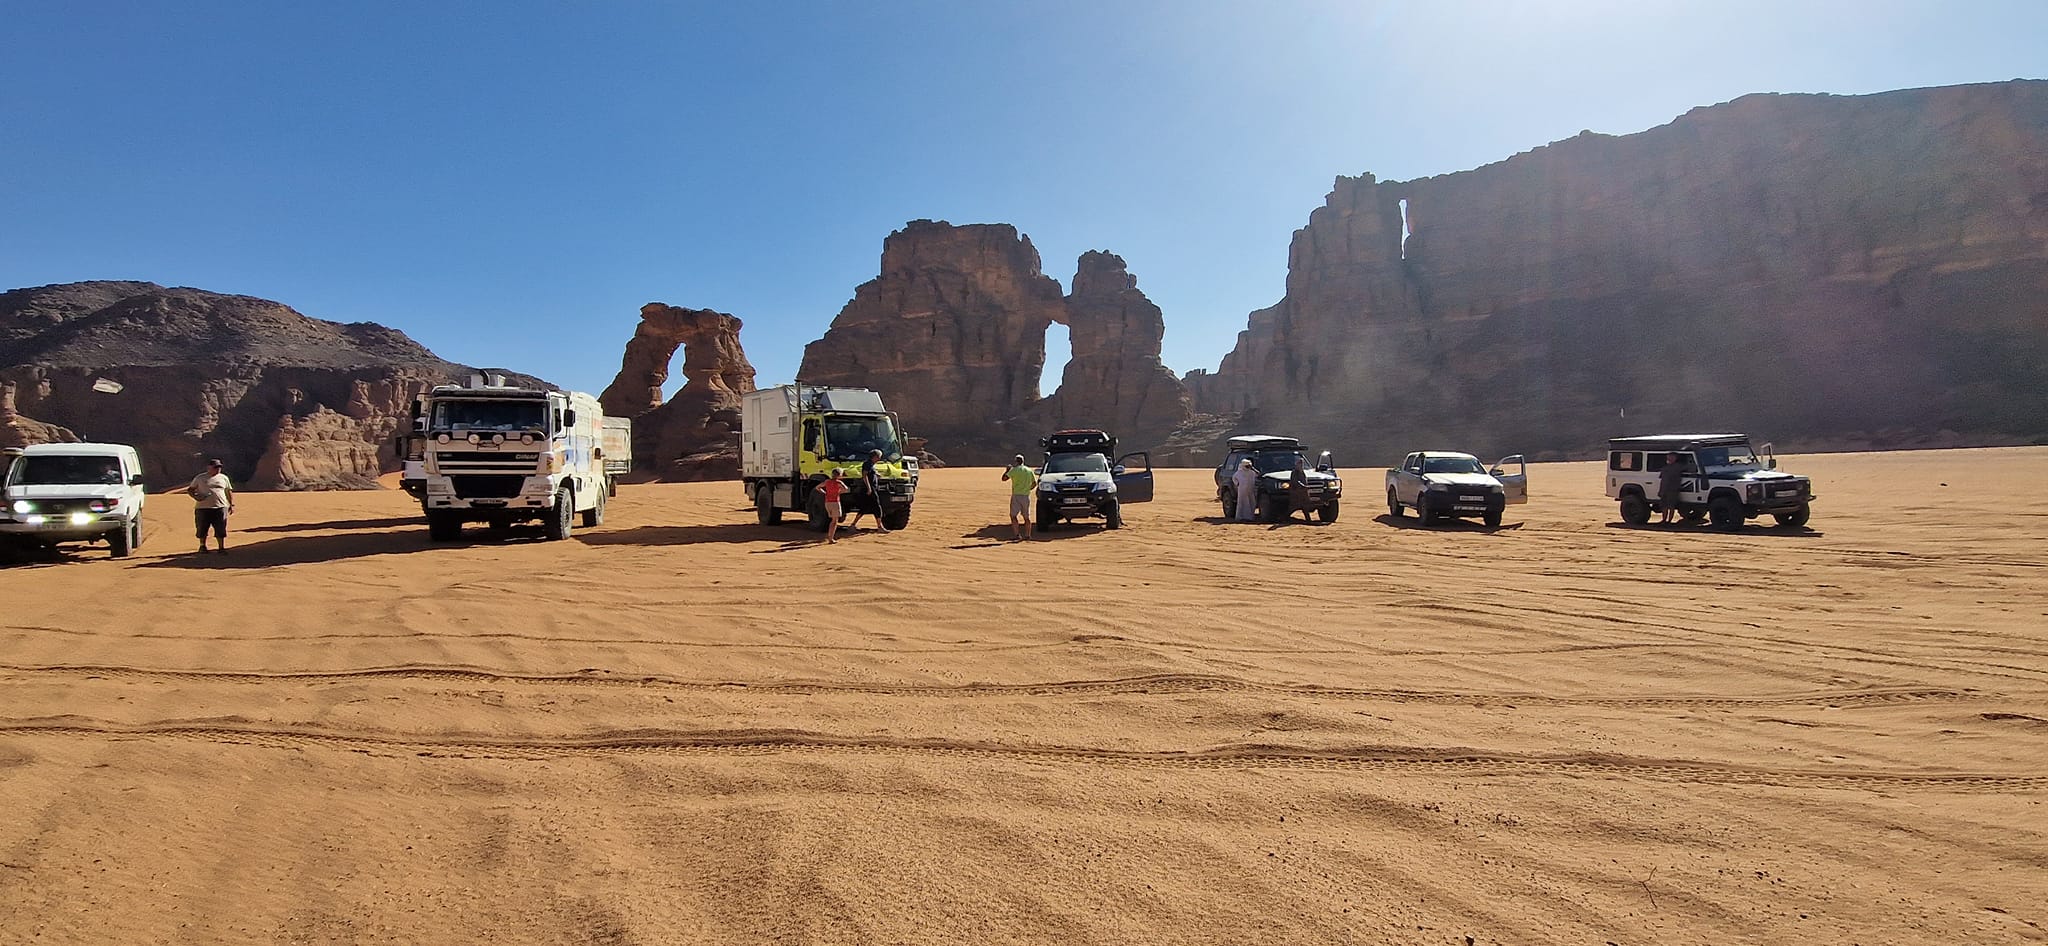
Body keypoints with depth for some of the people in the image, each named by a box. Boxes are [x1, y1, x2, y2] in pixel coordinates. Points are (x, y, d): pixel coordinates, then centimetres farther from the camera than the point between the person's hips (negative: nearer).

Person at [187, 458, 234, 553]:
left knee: (221, 529, -2)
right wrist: (195, 496, -10)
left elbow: (229, 492, 18)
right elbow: (190, 489, 11)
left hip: (220, 507, 1)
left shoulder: (224, 478, 13)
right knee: (202, 529, 6)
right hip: (203, 507, -1)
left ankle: (222, 548, 4)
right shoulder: (200, 478, 7)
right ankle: (202, 546, 23)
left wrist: (231, 504, 11)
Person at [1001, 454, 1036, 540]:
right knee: (1026, 517, 11)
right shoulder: (1029, 470, 10)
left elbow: (1004, 478, -9)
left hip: (1016, 495, -5)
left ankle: (1016, 534, -13)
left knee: (1013, 515, -4)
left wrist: (1008, 469, 6)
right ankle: (1027, 535, 12)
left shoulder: (1014, 470, -7)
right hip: (1026, 496, 5)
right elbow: (1034, 483, 14)